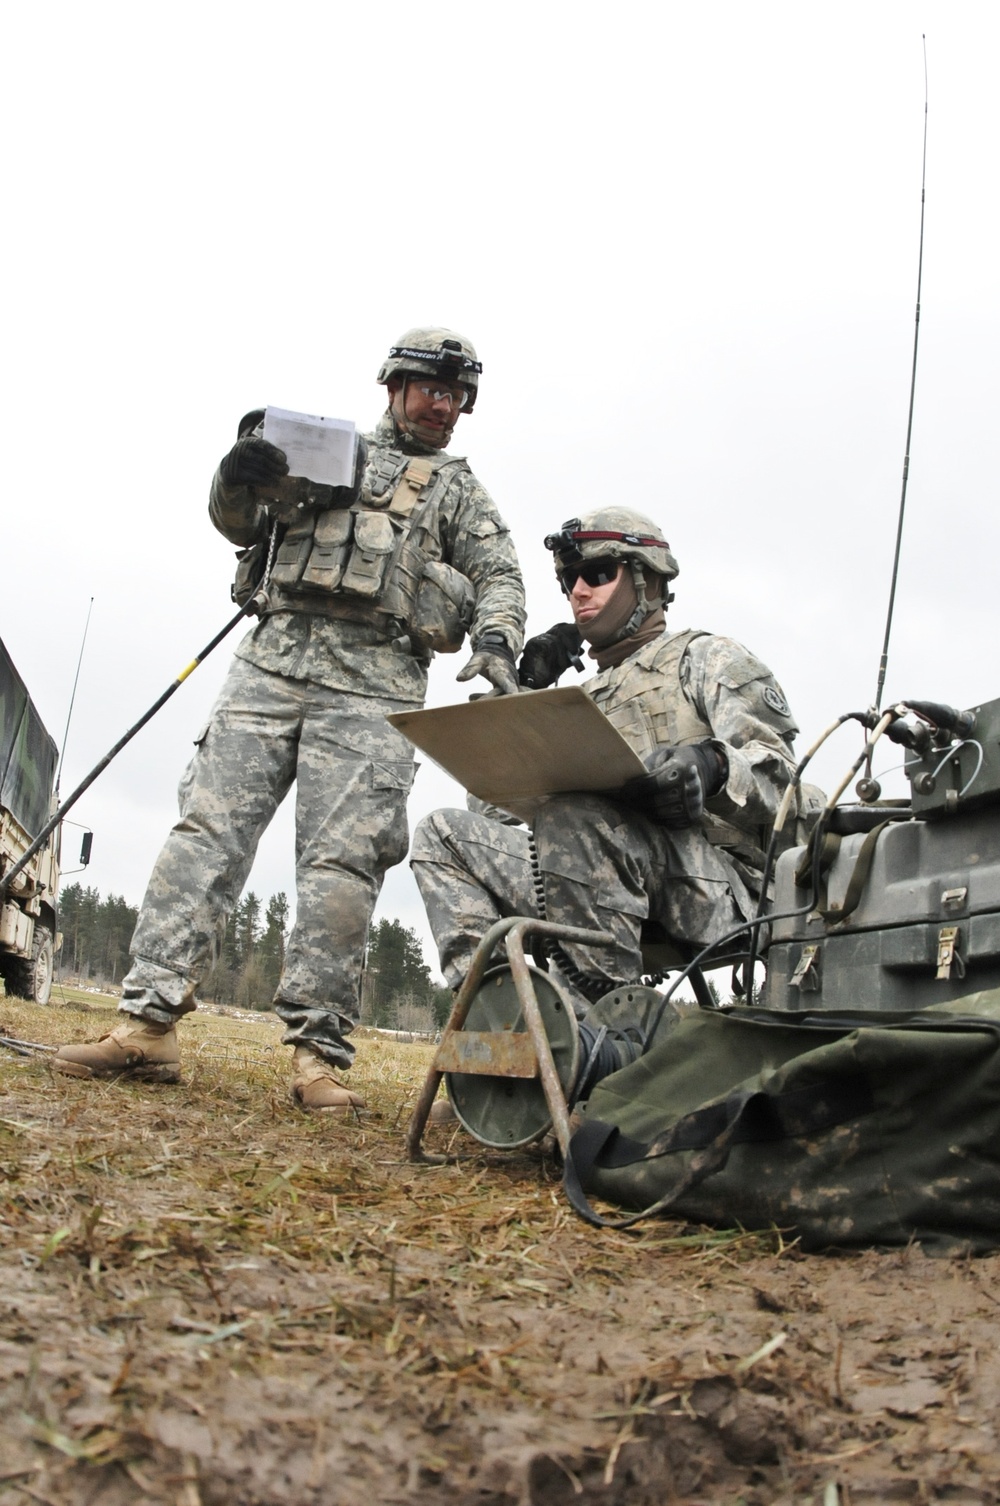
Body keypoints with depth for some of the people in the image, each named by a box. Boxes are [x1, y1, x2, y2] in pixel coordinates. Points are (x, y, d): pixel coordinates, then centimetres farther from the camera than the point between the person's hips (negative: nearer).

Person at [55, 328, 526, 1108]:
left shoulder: (461, 491, 20)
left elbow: (499, 580, 9)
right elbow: (239, 521, 19)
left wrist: (496, 642, -14)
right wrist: (242, 475, -5)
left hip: (374, 683, -1)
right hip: (276, 656, 2)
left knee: (343, 860, -11)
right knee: (208, 824, -8)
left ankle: (318, 1051, -7)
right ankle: (148, 1022, -9)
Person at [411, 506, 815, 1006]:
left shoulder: (707, 657, 12)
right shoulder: (589, 695, 30)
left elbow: (778, 773, -5)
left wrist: (712, 765, -27)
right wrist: (528, 692, 15)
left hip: (717, 883, -6)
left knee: (572, 813, -34)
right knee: (442, 835, -2)